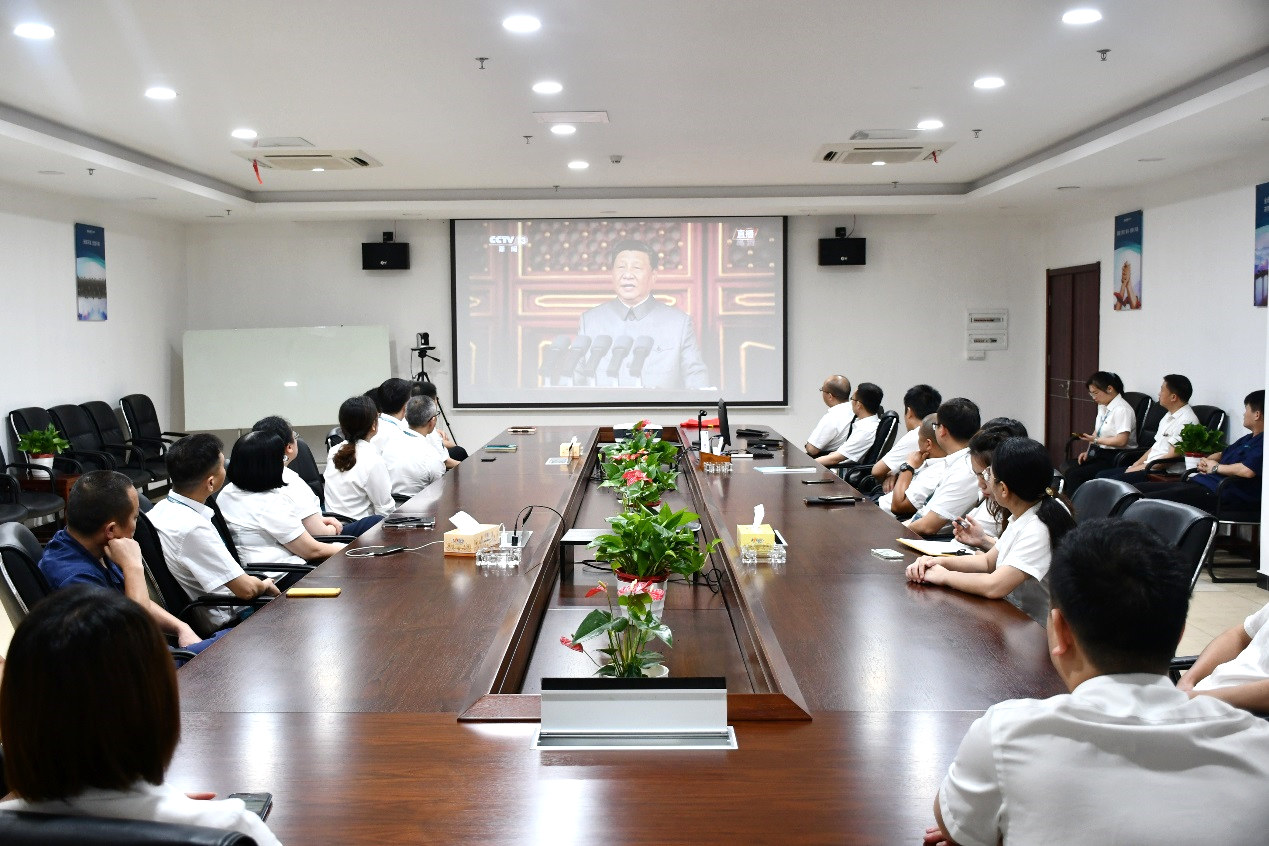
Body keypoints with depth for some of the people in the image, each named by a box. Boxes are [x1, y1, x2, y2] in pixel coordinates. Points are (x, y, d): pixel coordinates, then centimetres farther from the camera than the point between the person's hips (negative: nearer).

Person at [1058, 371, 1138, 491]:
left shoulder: (1122, 409, -16)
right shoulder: (1102, 406, 13)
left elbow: (1121, 440, -22)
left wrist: (1095, 440, -16)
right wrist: (1088, 451, 3)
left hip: (1115, 456, -9)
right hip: (1098, 452, 9)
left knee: (1074, 475, -24)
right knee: (1064, 468, -7)